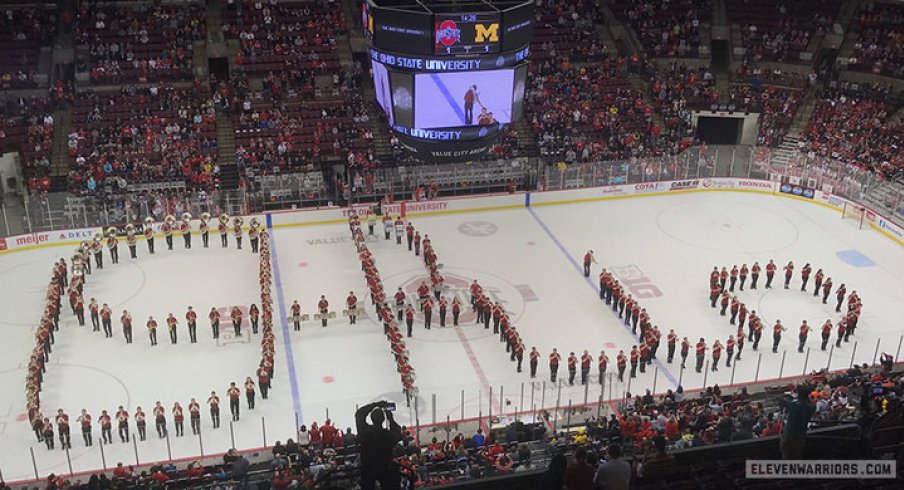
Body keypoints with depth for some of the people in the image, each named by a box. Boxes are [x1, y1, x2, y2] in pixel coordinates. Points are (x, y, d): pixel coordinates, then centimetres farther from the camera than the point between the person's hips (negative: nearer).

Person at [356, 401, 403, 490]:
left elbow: (359, 414, -8)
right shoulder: (388, 434, -26)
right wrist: (390, 419, -3)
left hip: (367, 470, 1)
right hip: (385, 470, -1)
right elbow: (398, 434, -1)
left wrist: (376, 405, -9)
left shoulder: (364, 431, -23)